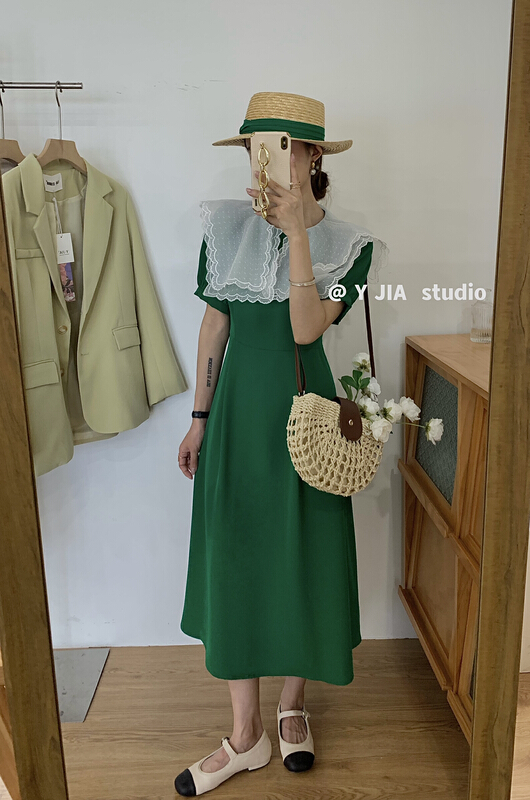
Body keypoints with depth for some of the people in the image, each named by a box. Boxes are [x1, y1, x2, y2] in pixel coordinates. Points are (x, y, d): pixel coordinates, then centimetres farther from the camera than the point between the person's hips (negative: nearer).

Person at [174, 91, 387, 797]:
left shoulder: (347, 244, -4)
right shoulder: (225, 228, 2)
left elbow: (306, 328, -18)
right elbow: (214, 327, 6)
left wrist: (296, 231, -22)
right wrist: (199, 417, 7)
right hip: (238, 408, 2)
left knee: (302, 555, 8)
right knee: (233, 559, 5)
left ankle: (293, 707, 35)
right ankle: (246, 736, 24)